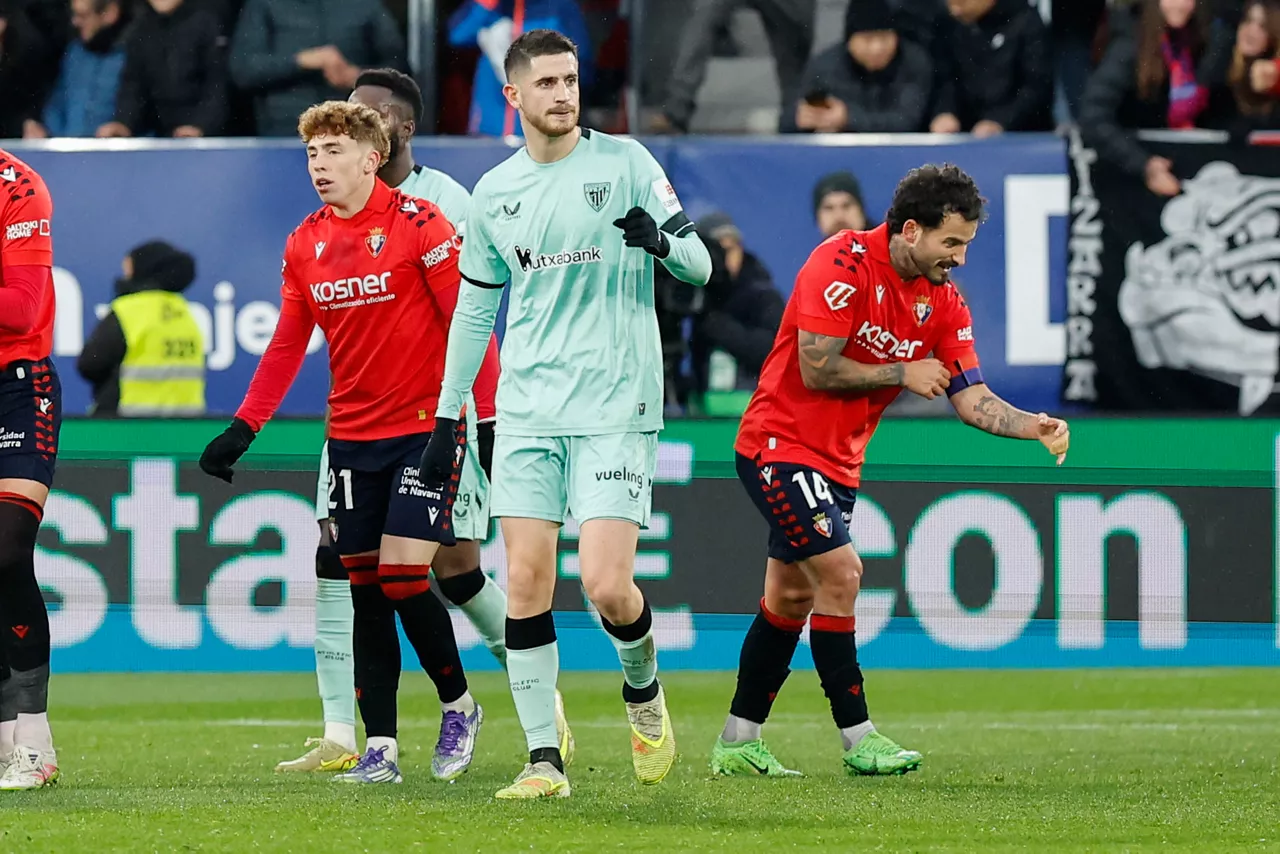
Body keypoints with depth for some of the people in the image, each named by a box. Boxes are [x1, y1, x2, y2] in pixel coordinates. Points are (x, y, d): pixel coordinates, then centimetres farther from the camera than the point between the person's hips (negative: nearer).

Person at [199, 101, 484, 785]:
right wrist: (243, 428, 5)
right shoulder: (304, 244, 7)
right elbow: (287, 345, 14)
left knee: (404, 576, -12)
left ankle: (458, 706, 11)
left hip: (426, 428, -5)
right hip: (351, 437, 5)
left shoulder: (418, 223, -9)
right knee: (365, 588, 2)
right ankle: (380, 747, 4)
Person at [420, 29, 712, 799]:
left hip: (615, 409, -4)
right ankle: (545, 758, 1)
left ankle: (644, 689, 19)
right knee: (526, 582, -5)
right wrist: (447, 416, 18)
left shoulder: (624, 162, -1)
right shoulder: (494, 193, 10)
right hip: (526, 410, 4)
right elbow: (475, 307, 20)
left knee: (608, 585, -12)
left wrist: (663, 242, -25)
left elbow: (699, 266, -1)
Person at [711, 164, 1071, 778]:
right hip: (779, 445, -8)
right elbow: (817, 370, -23)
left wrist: (1034, 427, -18)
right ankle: (858, 739, -11)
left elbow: (971, 397, -1)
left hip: (837, 461, 8)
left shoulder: (943, 300, 1)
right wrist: (903, 373, -14)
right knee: (840, 572, -16)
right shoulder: (843, 264, -20)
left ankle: (737, 743, 20)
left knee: (792, 597, 12)